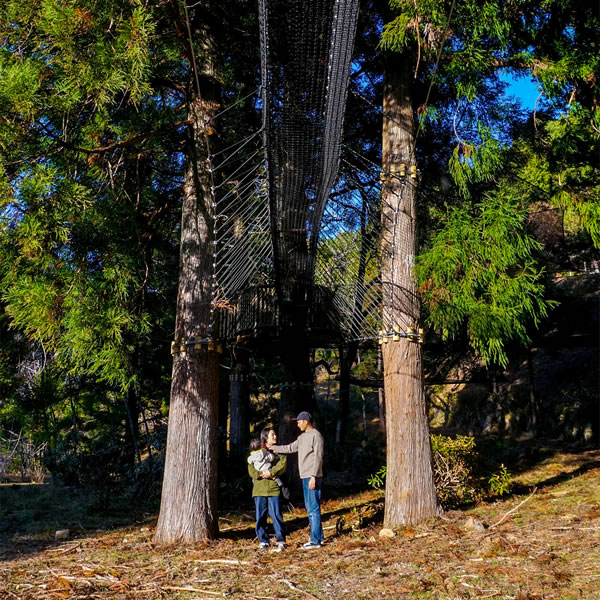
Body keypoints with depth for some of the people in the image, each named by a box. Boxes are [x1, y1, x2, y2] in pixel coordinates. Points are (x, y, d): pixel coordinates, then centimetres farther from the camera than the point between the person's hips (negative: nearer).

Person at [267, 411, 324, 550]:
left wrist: (313, 477, -21)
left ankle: (315, 540, -5)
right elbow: (290, 448, 25)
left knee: (313, 508, -8)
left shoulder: (316, 436, -11)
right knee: (309, 507, 13)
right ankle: (318, 537, 20)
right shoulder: (302, 437, 16)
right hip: (304, 477, 9)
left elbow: (318, 458, -16)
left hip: (312, 477, -9)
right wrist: (273, 447, 26)